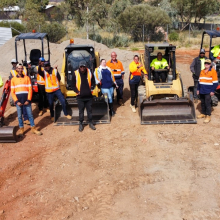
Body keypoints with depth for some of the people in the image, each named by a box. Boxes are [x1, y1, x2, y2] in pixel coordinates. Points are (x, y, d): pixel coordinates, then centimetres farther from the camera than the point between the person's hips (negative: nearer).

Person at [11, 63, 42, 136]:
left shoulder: (27, 78, 7)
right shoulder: (13, 79, 8)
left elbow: (30, 89, 2)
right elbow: (12, 92, 4)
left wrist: (28, 100, -7)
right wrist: (16, 101, -7)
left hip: (26, 100, 0)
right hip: (18, 101, 0)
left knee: (30, 114, 4)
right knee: (19, 116, 7)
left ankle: (33, 128, 14)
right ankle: (21, 129, 18)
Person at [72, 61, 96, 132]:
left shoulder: (90, 73, 0)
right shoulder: (75, 74, -6)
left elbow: (93, 82, 11)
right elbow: (73, 85, 1)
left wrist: (91, 89, 0)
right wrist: (77, 91, -8)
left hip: (89, 96, 2)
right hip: (80, 97, -2)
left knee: (89, 110, 11)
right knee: (81, 110, 6)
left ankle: (90, 123, 24)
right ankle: (81, 124, 19)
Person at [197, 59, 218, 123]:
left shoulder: (213, 71, -5)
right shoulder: (202, 71, 14)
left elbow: (215, 82, -7)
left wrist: (213, 91, -11)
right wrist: (198, 89, 16)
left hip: (208, 92, -6)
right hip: (201, 91, 6)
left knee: (207, 103, -5)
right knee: (202, 103, 13)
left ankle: (208, 116, 1)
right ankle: (203, 114, 27)